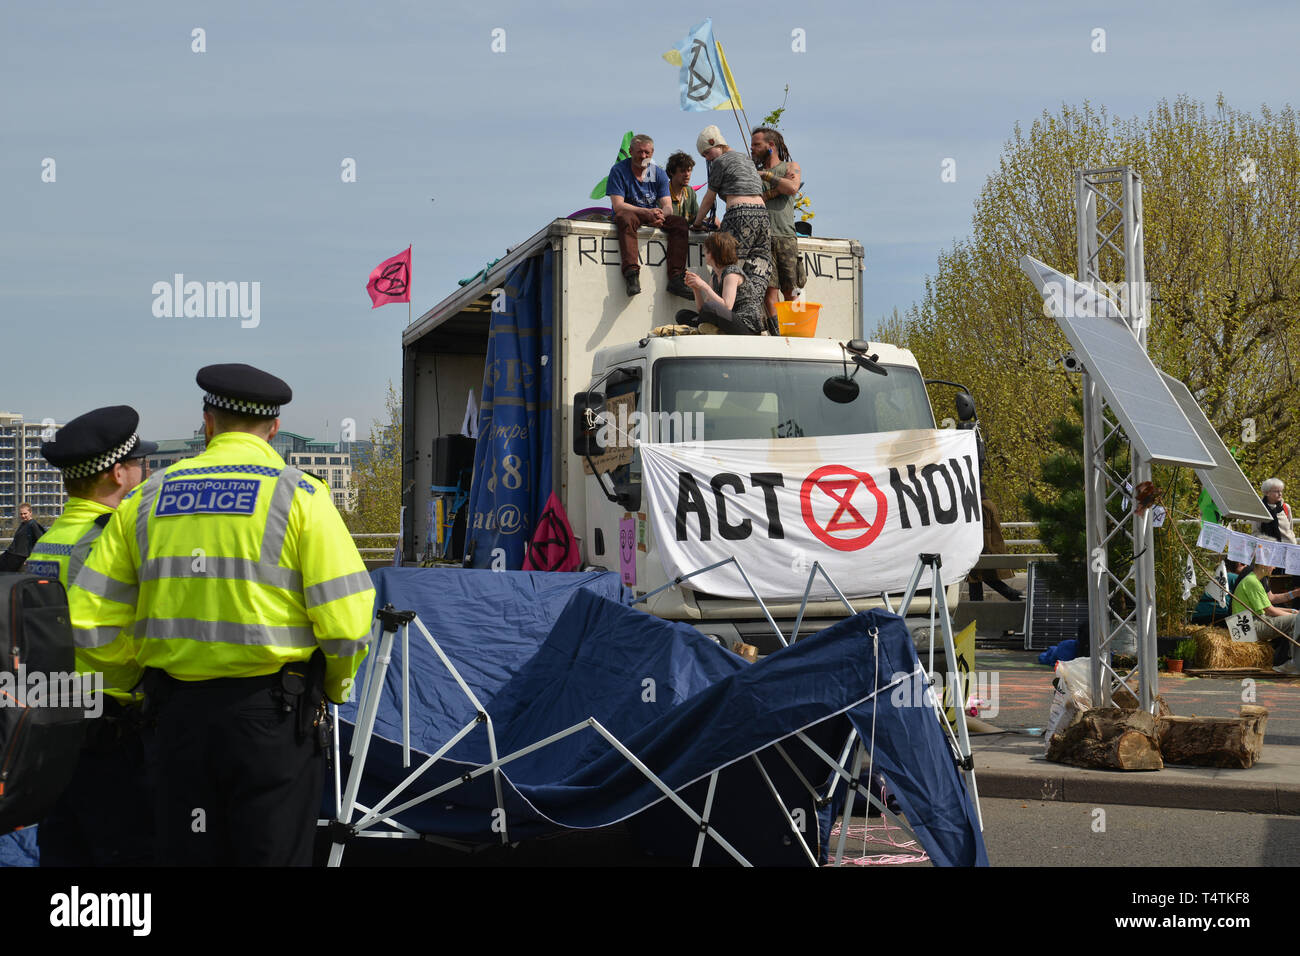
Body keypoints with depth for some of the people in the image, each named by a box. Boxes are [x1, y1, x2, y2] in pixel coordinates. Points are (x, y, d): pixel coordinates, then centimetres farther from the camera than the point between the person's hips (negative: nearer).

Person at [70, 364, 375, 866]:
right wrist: (334, 686, 7)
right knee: (273, 851, 4)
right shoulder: (297, 494, -4)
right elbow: (344, 622, -12)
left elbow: (89, 615, 5)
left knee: (185, 850, 13)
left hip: (178, 708, 4)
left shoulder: (148, 497, 8)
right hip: (271, 709, -3)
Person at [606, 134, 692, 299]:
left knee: (679, 222, -21)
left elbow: (667, 206, -1)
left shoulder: (659, 174, 7)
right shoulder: (619, 171, -5)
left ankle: (675, 278, -31)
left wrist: (660, 215, -28)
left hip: (652, 218, 4)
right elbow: (618, 205, -16)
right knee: (625, 218, -38)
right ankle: (632, 275, -53)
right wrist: (648, 212, -28)